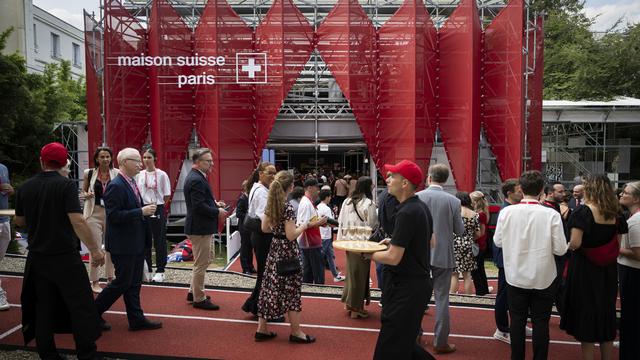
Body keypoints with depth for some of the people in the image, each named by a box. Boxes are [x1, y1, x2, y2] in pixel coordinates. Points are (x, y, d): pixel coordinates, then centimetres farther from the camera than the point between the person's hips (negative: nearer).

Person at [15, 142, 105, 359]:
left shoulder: (25, 187, 3)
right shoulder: (66, 185, -13)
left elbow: (19, 221, 14)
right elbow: (77, 221, -21)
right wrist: (94, 249, -16)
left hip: (37, 258, 6)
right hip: (65, 257, -5)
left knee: (43, 309, 14)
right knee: (81, 308, 1)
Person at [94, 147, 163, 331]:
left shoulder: (131, 183, 11)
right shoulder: (115, 186, -18)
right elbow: (113, 215, -24)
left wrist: (146, 212, 4)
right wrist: (141, 212, -23)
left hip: (136, 243, 9)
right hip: (123, 244, -9)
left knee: (134, 283, 13)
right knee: (122, 282, 1)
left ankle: (136, 319, 22)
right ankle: (94, 312, 19)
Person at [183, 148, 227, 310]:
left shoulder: (196, 177, 12)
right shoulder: (196, 180, -21)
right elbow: (199, 206, -27)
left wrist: (215, 203, 7)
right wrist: (218, 212, -16)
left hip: (201, 227, 11)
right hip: (200, 228, -11)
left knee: (204, 261, 21)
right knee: (201, 264, 1)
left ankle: (193, 292, 33)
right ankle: (199, 299, 13)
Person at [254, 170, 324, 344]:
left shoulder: (270, 204, 4)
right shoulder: (287, 207, -19)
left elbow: (265, 228, 11)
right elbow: (291, 235, -21)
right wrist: (307, 224, -14)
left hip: (274, 249, 7)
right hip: (287, 251, -7)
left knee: (270, 287, 11)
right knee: (291, 289, 2)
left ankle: (262, 329, 18)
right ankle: (296, 332, 12)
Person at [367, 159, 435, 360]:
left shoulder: (406, 213, -21)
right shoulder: (422, 207, 9)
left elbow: (393, 258, -24)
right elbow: (430, 243, 22)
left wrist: (368, 254, -7)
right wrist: (395, 242, 15)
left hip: (406, 289, -10)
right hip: (420, 282, 10)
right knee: (404, 343, 22)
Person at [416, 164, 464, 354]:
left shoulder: (416, 197, -8)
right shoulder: (453, 201, -10)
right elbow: (460, 231, -2)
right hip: (443, 256, -1)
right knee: (441, 298, 8)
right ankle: (441, 342, 15)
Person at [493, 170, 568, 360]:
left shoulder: (507, 212, -12)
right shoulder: (551, 214, -16)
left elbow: (498, 241, -2)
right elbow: (560, 249, -12)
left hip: (516, 277, 1)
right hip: (543, 278, -1)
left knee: (517, 320, 14)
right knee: (541, 322, 12)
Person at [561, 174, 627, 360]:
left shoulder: (583, 211, -16)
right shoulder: (614, 214, 3)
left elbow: (575, 243, -24)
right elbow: (616, 245, 9)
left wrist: (567, 246, -3)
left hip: (585, 270, -6)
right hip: (607, 270, 6)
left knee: (587, 318, 6)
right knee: (606, 314, 18)